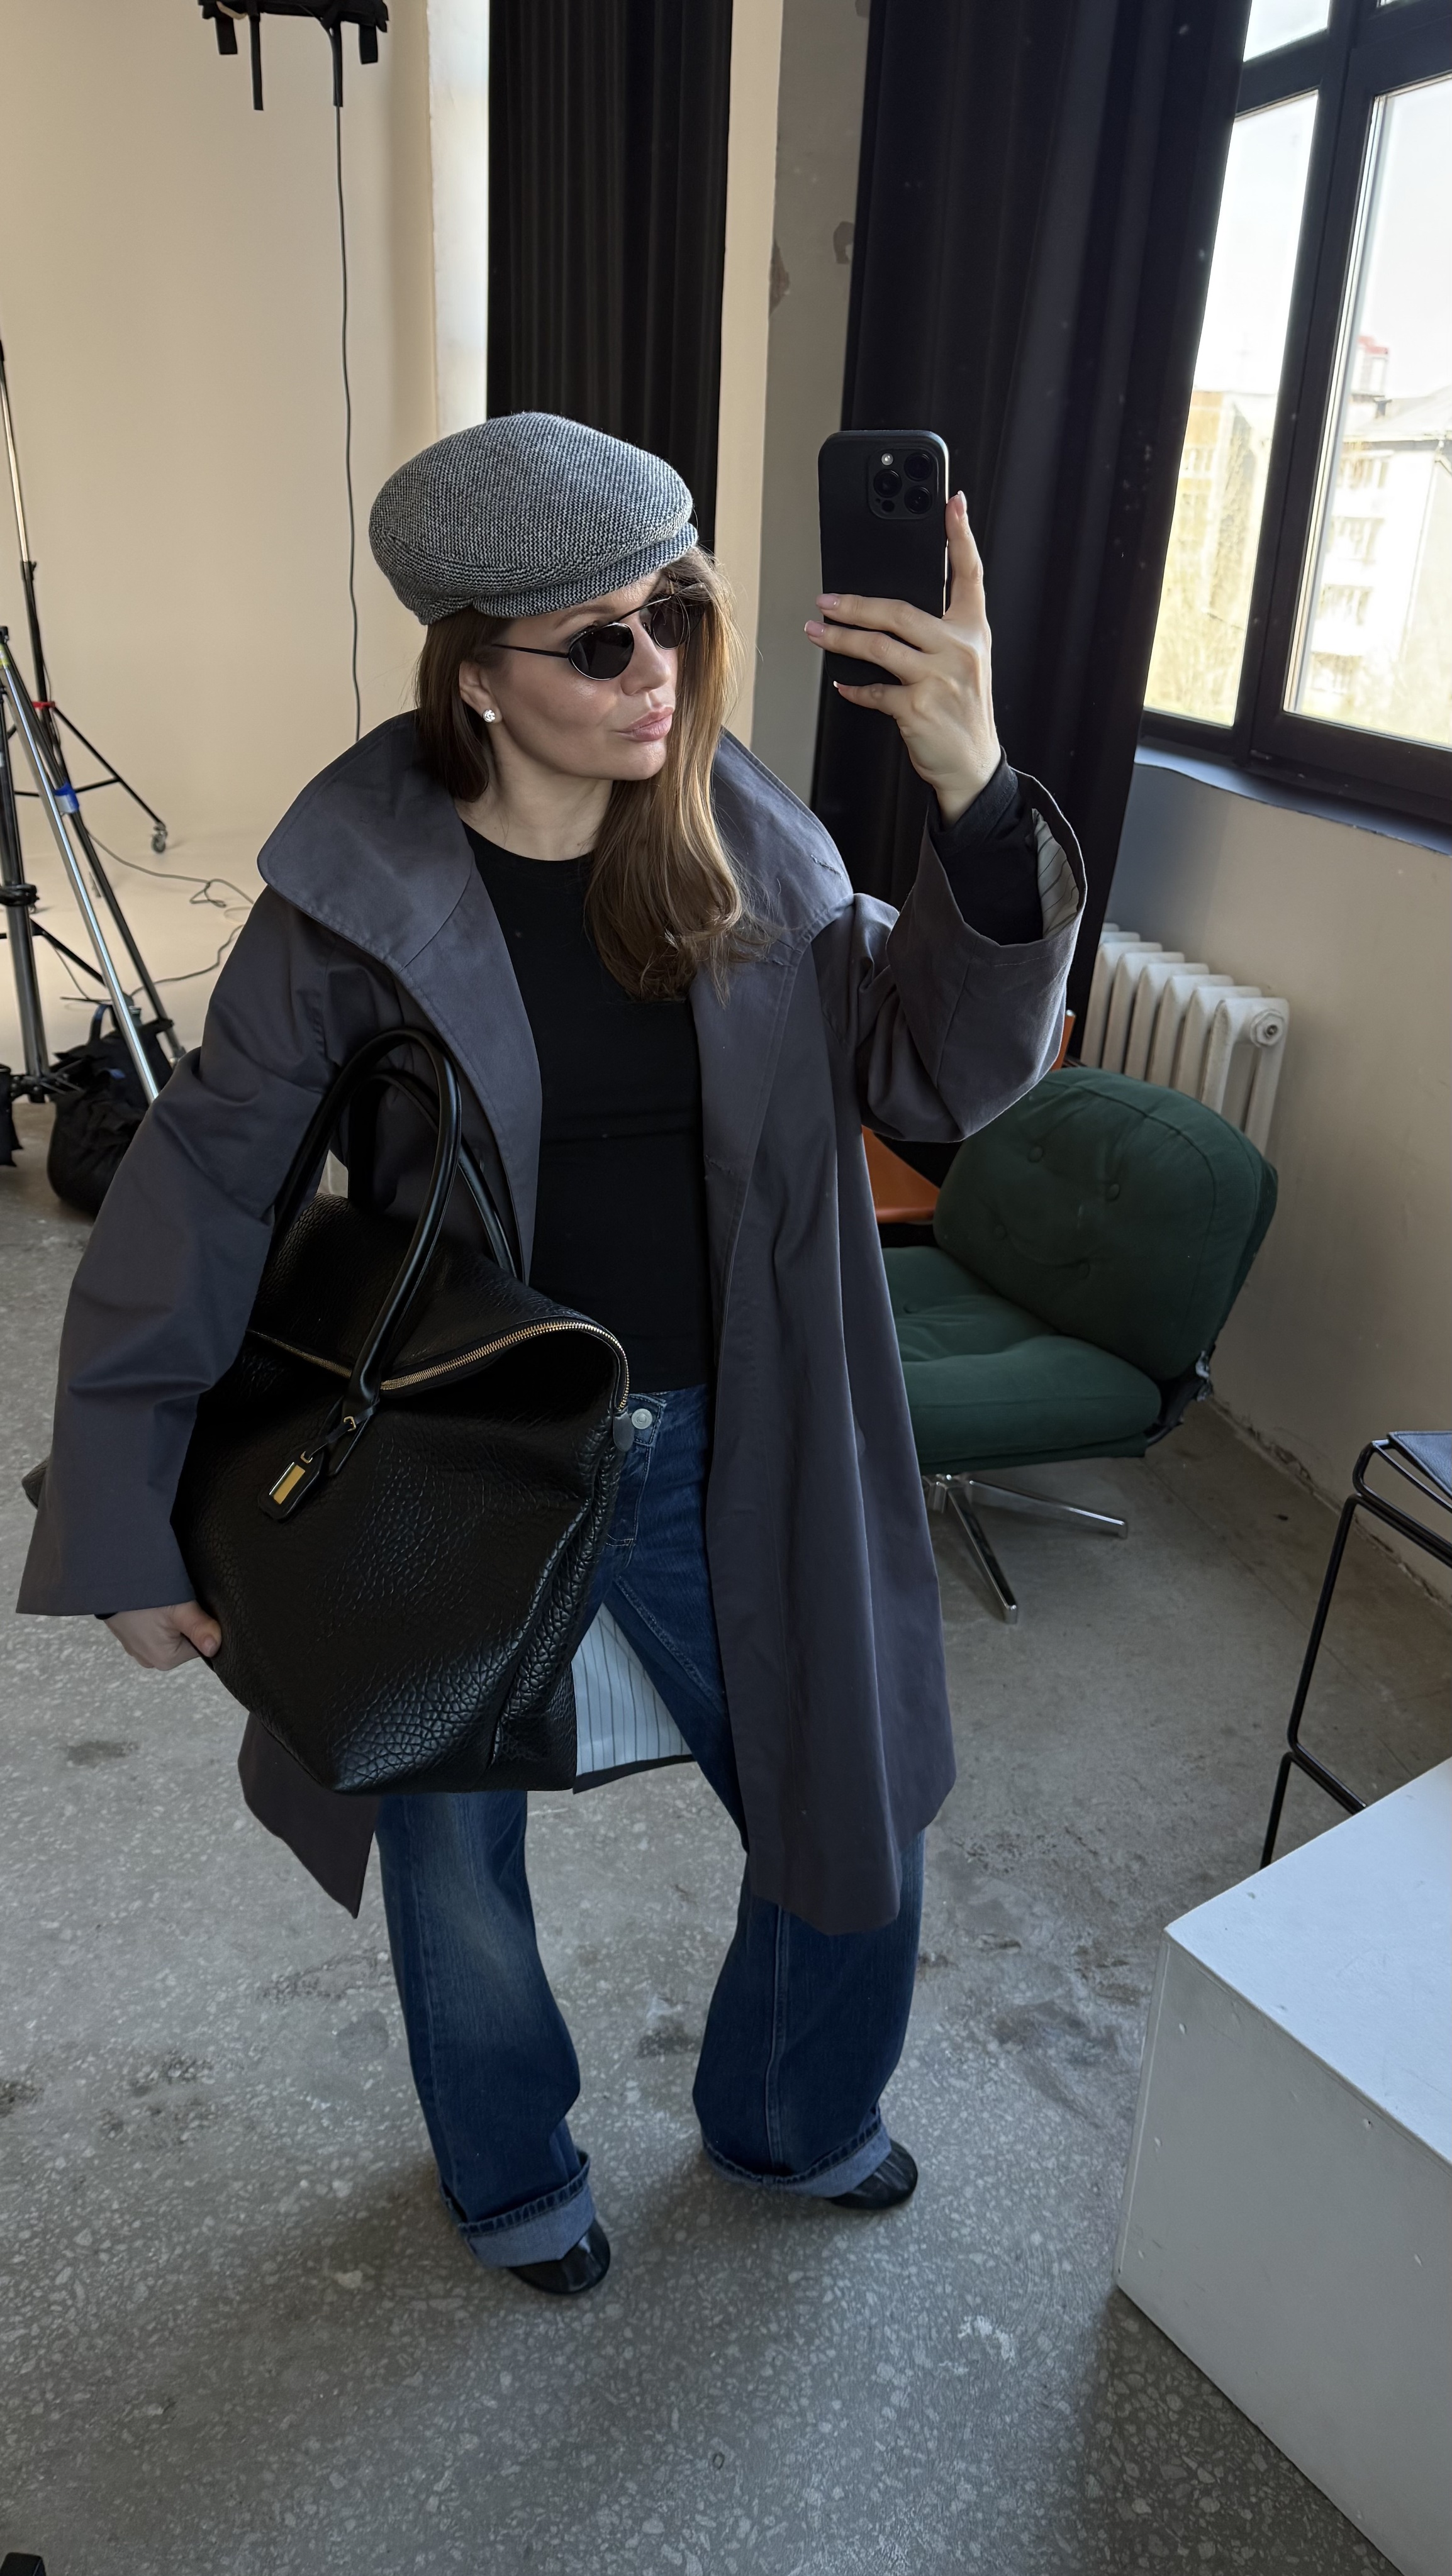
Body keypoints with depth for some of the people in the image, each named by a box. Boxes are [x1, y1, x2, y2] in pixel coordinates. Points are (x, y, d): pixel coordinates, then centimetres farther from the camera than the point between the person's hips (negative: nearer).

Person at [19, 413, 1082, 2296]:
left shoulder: (750, 850, -5)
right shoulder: (359, 898, -14)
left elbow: (942, 1076, -12)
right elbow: (196, 1200, -11)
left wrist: (976, 798, -27)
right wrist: (126, 1528, -10)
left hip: (718, 1459, 3)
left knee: (856, 1829, 16)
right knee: (456, 1864, 19)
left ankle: (788, 2121, 52)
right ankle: (513, 2176, 54)